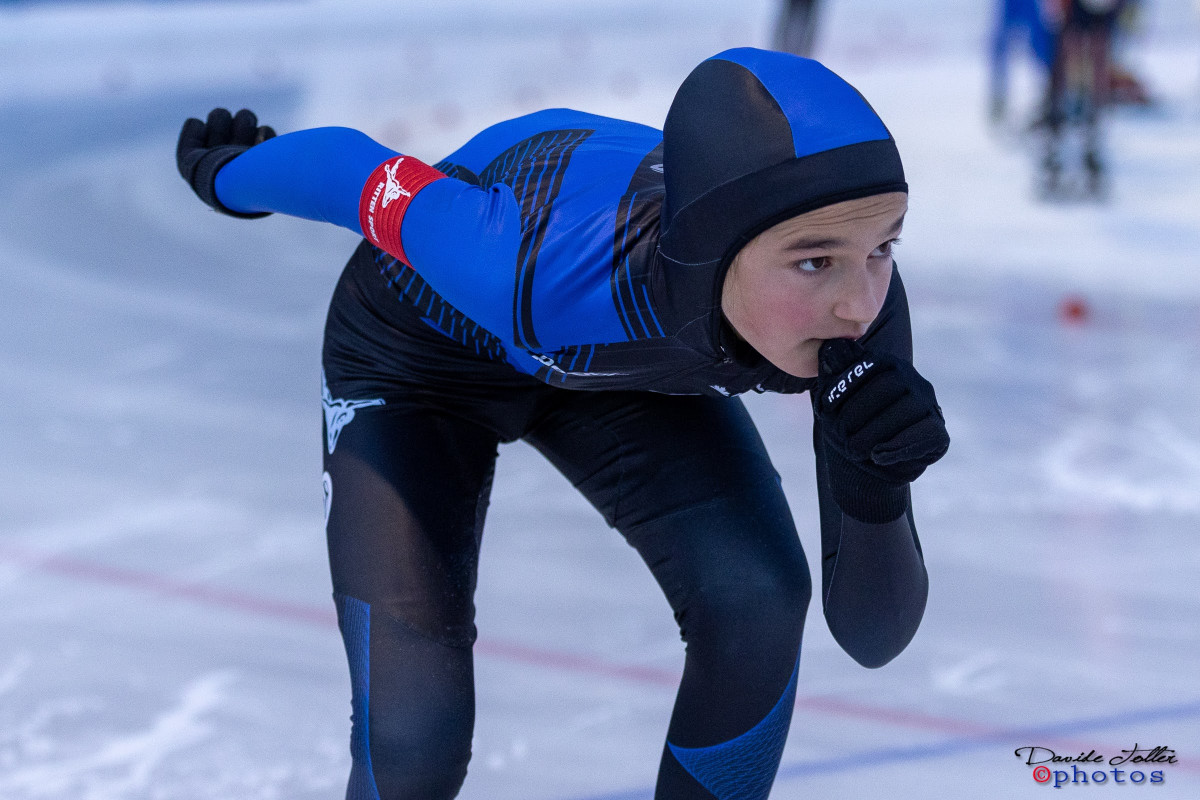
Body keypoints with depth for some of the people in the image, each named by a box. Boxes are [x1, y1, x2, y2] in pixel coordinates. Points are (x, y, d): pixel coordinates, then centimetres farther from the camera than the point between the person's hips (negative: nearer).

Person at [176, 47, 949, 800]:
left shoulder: (856, 295, -33)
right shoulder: (544, 263, -45)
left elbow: (873, 634, -27)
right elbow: (352, 168, -22)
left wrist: (872, 489, -49)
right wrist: (226, 176, -1)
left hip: (610, 357, 3)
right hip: (417, 356, -3)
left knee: (757, 603, -20)